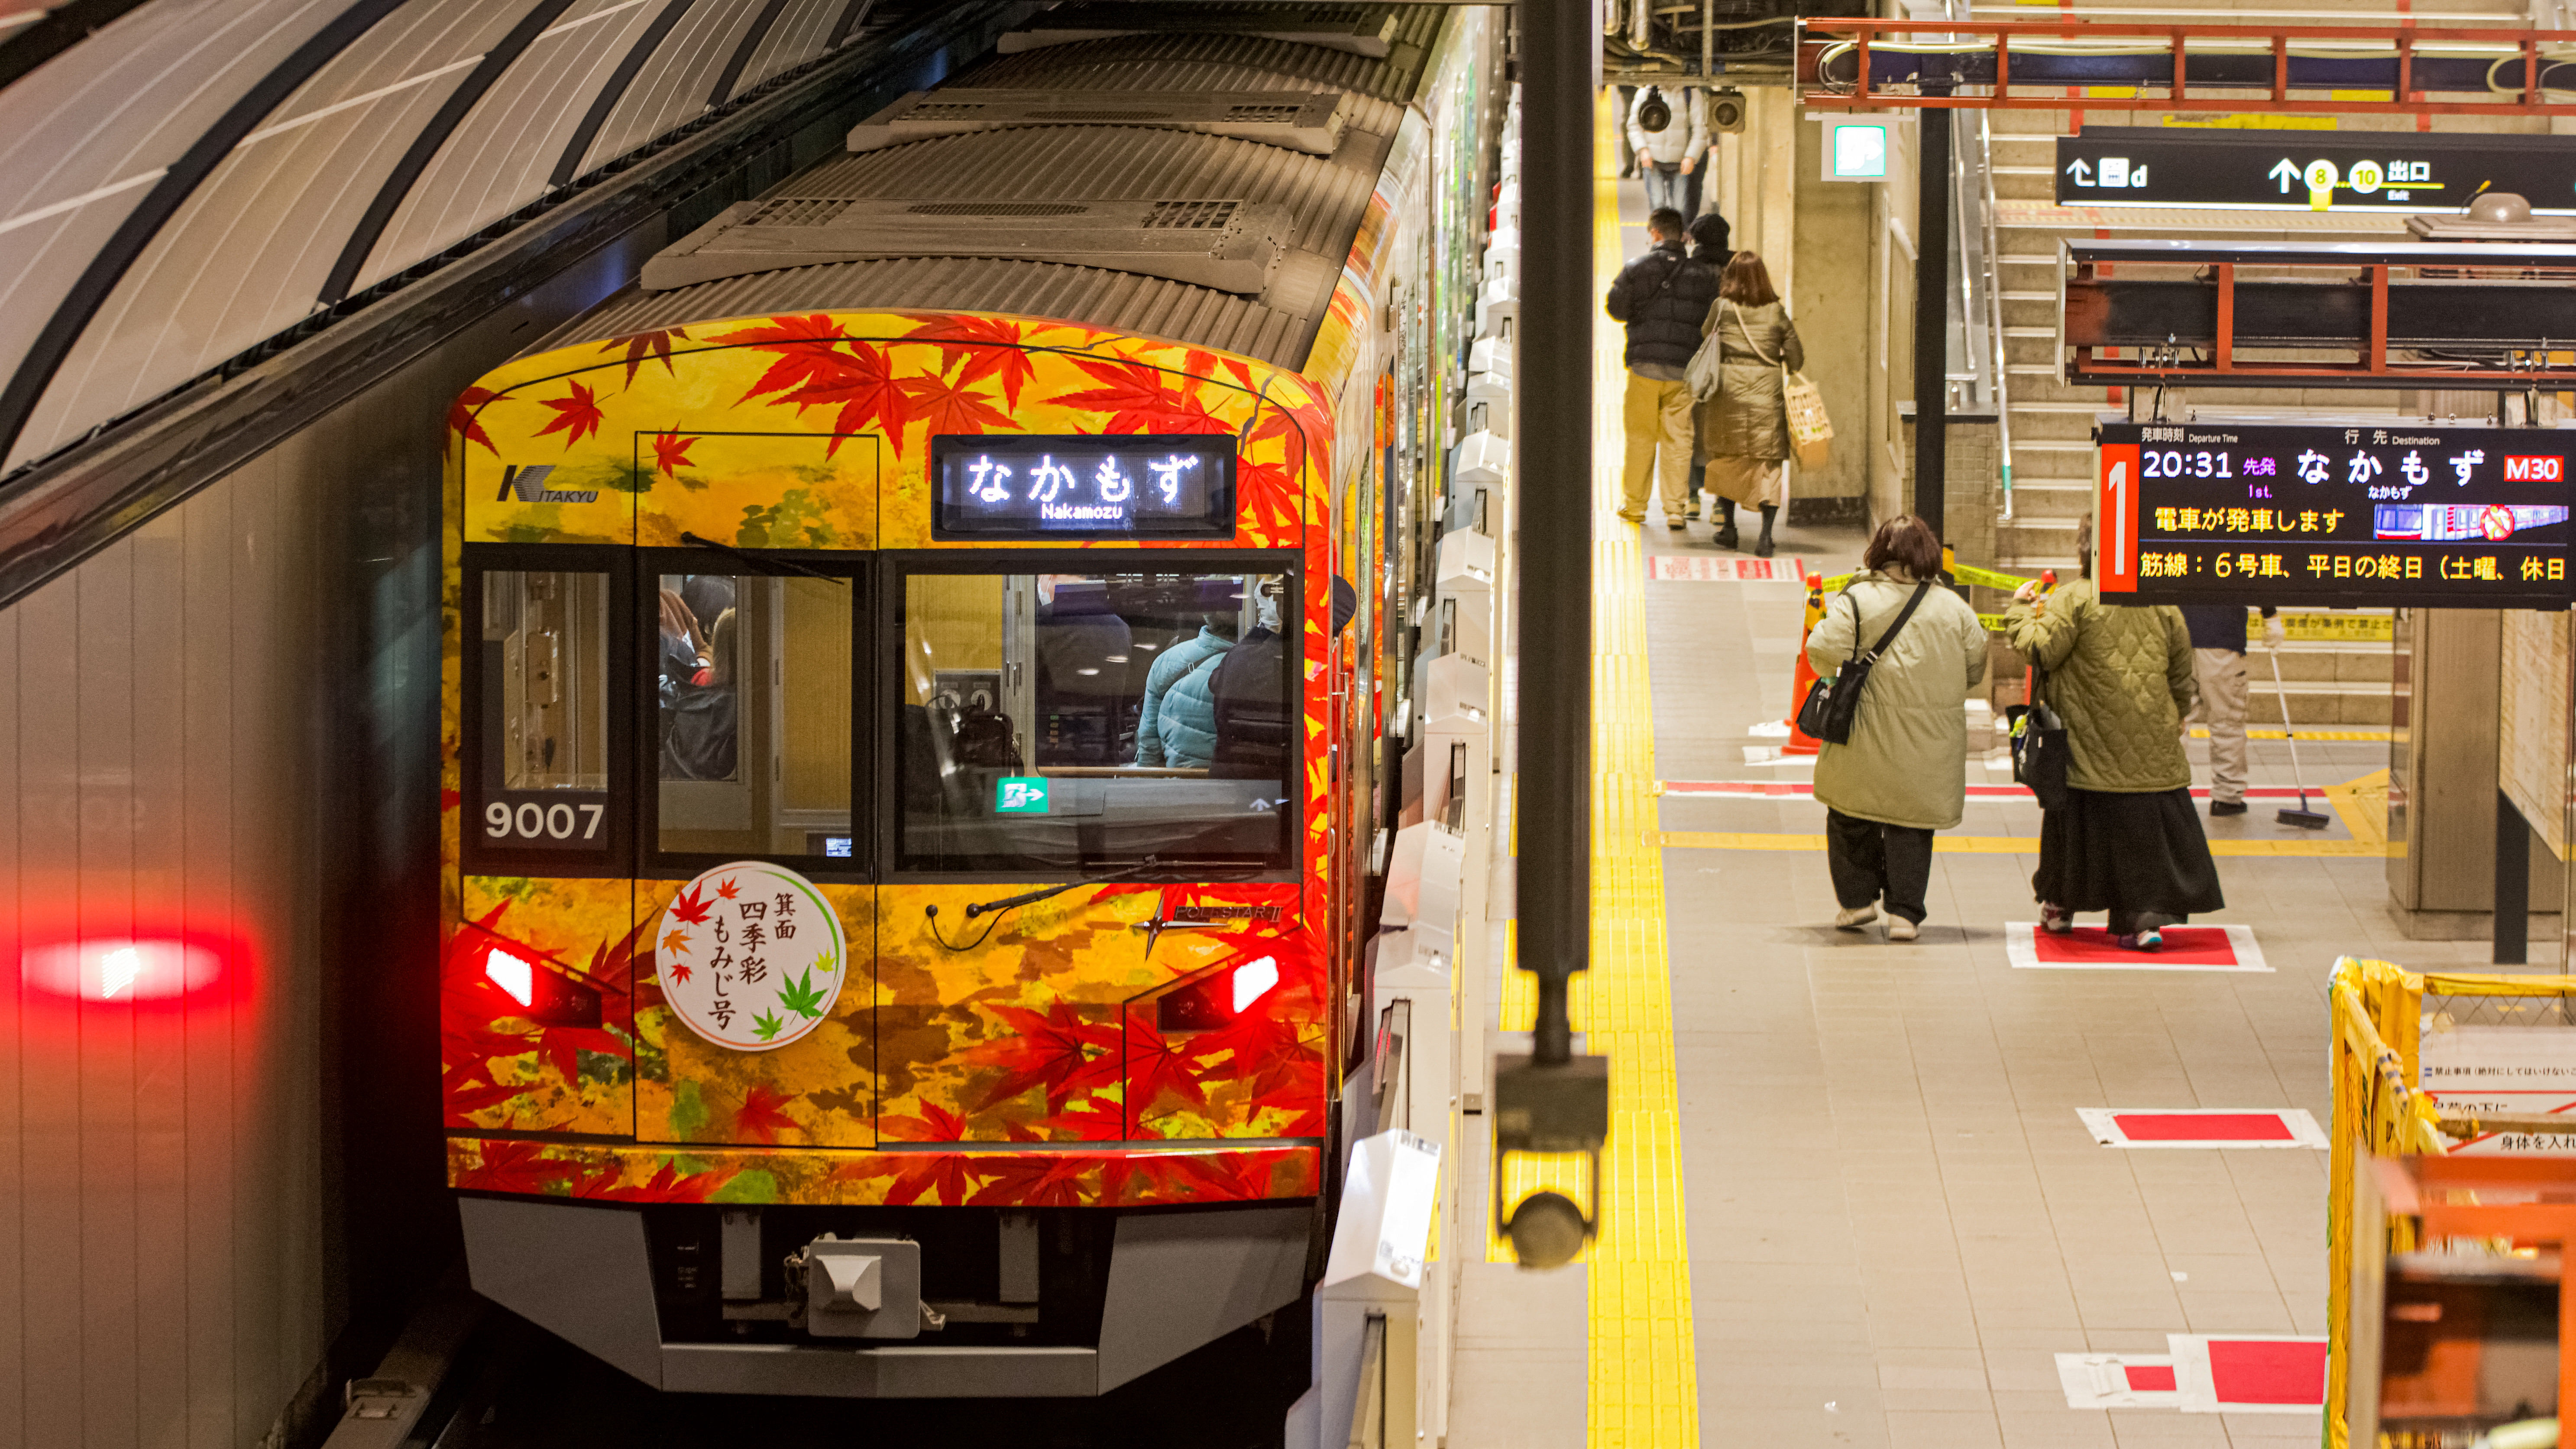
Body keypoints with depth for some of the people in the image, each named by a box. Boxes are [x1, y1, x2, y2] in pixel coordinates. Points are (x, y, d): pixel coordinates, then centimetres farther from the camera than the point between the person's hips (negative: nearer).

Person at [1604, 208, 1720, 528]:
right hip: (1685, 367, 1)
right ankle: (1674, 509, 1)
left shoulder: (1636, 269, -4)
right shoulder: (1704, 275, 1)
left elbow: (1616, 308, 1)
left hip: (1645, 362, -1)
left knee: (1640, 437, 10)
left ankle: (1634, 505, 15)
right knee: (1678, 439, 4)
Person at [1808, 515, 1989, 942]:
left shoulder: (1857, 601, -9)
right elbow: (1976, 668, 5)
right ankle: (1905, 911, 5)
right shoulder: (1954, 608, 0)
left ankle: (1857, 898, 19)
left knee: (1852, 819, 16)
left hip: (1869, 741, -2)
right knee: (1910, 825, 10)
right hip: (1930, 745, 2)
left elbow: (1824, 650, -16)